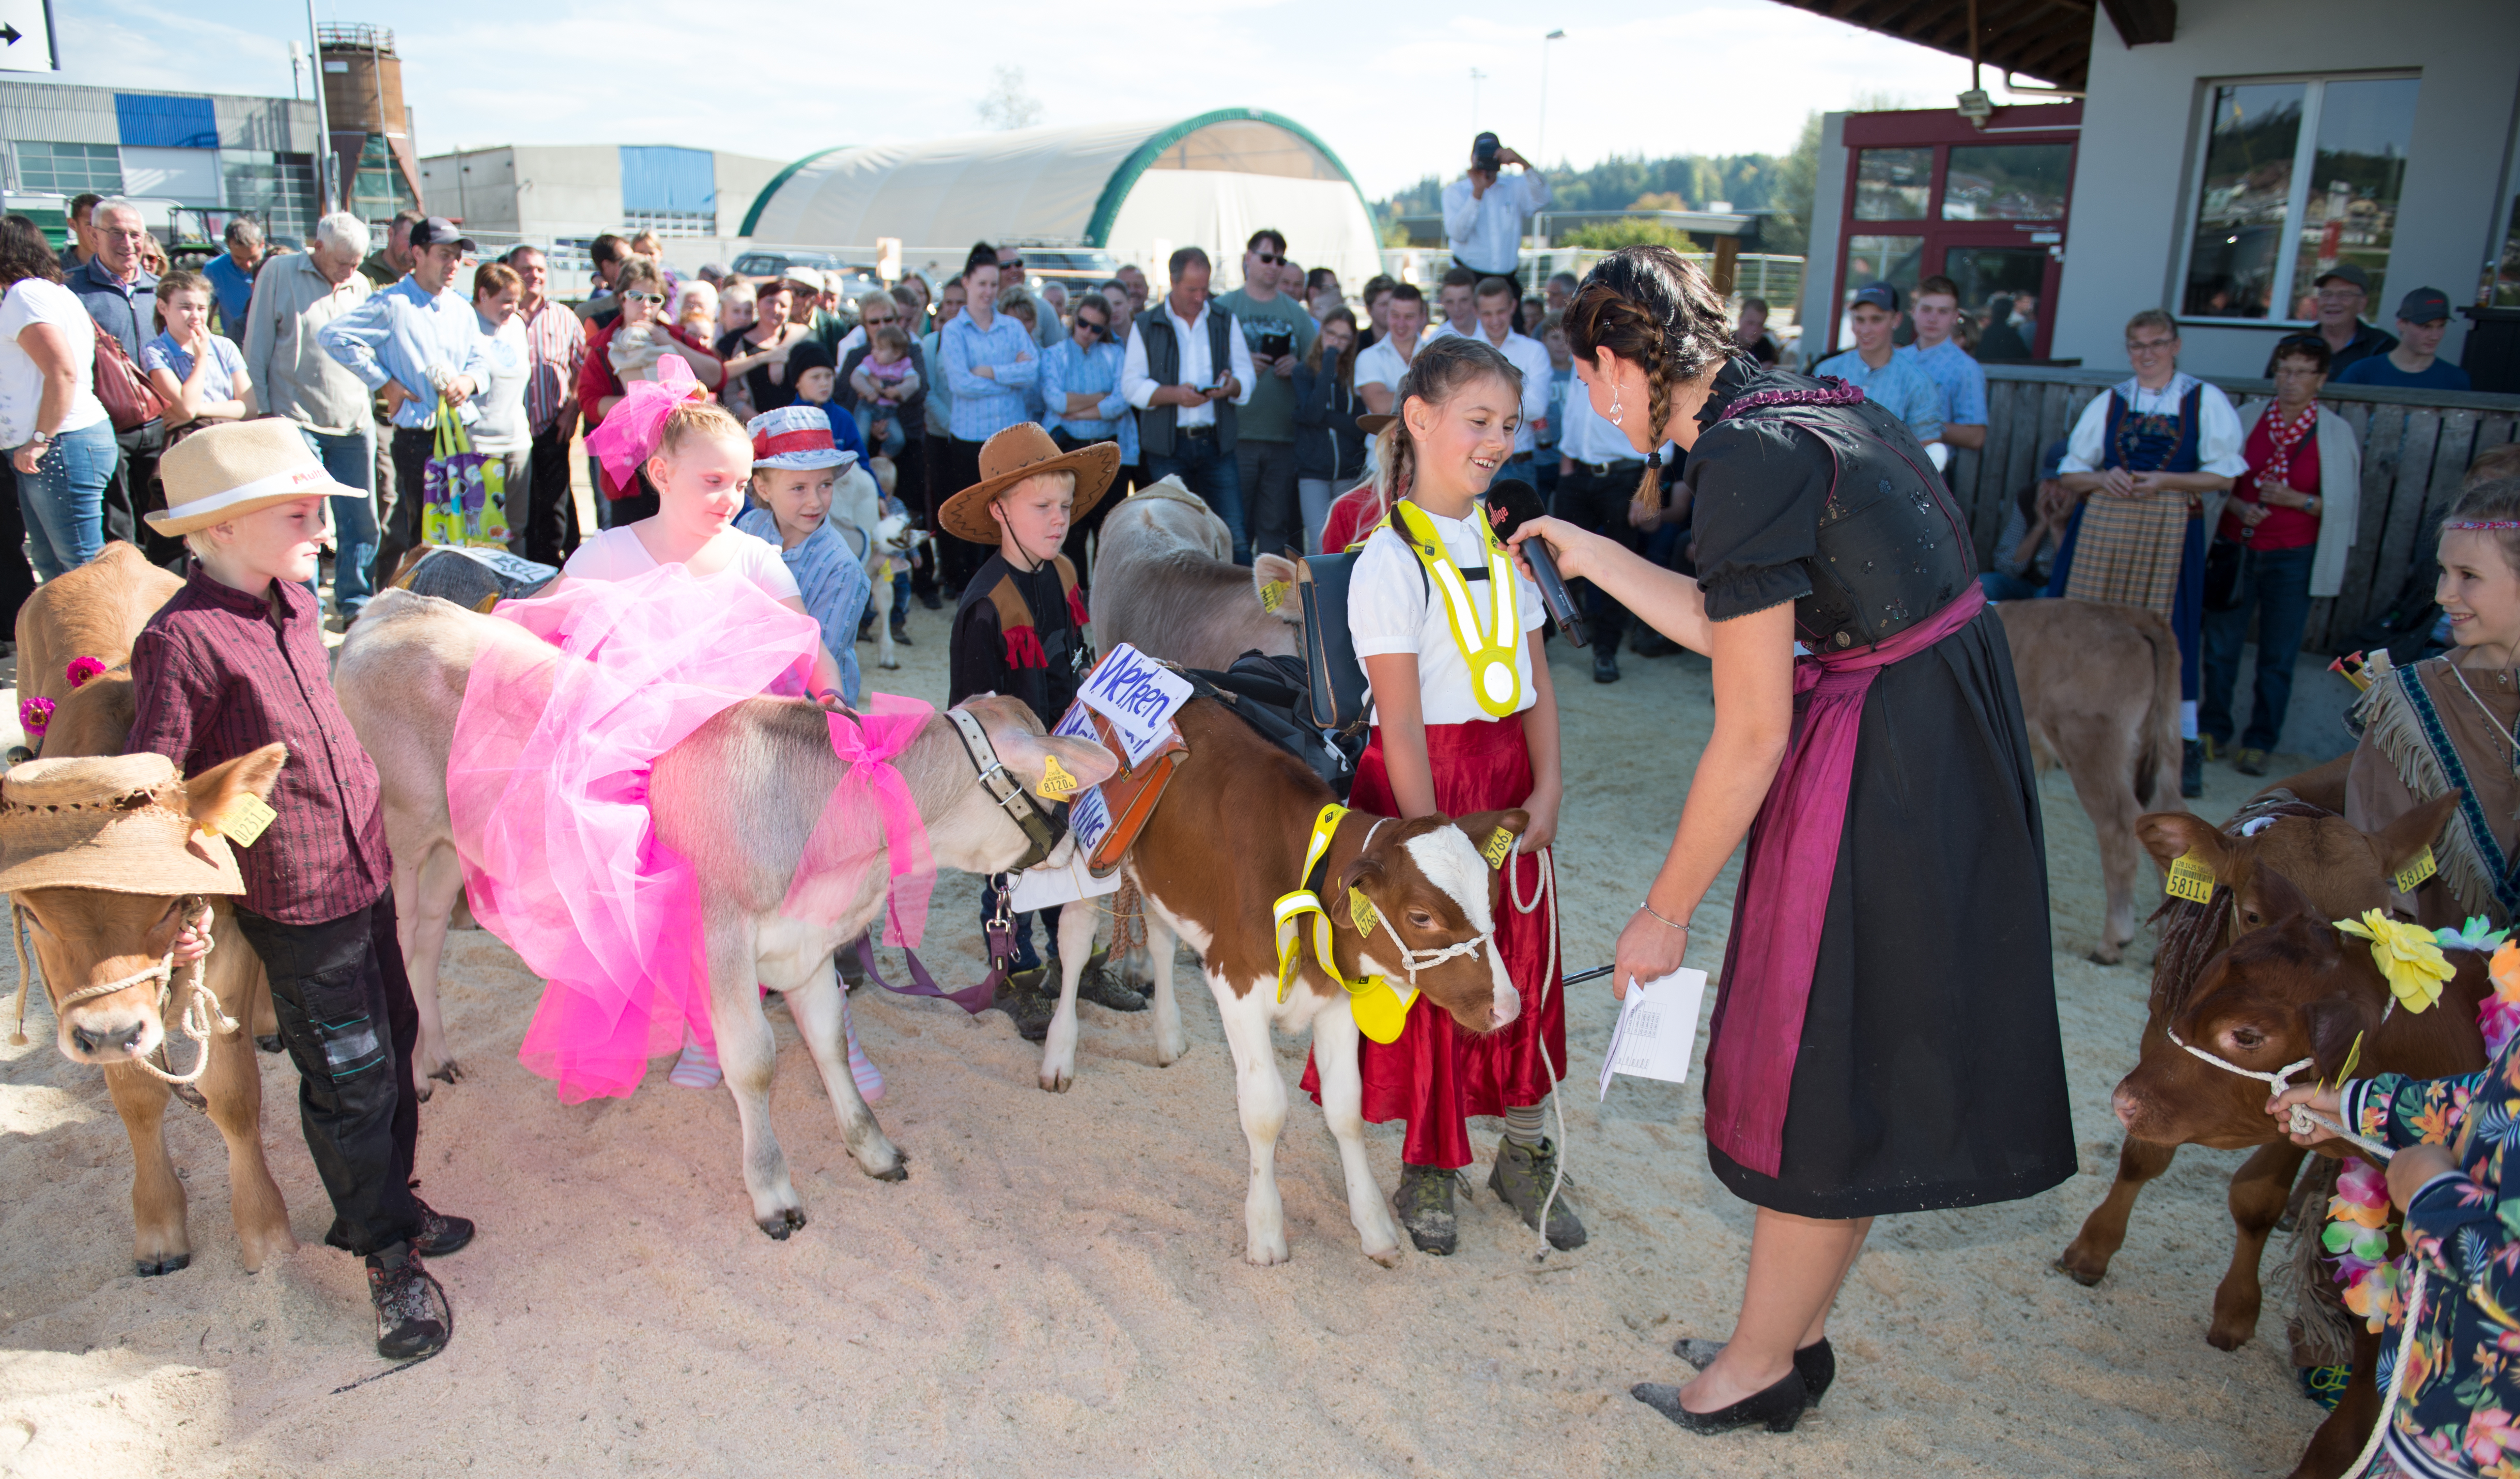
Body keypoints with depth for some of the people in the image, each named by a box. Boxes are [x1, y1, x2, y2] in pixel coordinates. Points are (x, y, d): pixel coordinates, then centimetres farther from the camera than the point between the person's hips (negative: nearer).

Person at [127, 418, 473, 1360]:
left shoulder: (294, 600, 5)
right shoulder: (184, 638, -19)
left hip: (366, 869, 8)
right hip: (294, 898, -8)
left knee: (392, 1041, 19)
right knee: (351, 1078, 3)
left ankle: (386, 1207, 38)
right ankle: (390, 1259, 20)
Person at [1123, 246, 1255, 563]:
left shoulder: (1225, 321, 12)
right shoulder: (1146, 326, 5)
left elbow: (1246, 374, 10)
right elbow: (1131, 385, -1)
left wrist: (1231, 385, -14)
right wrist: (1175, 394, -17)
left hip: (1216, 441, 1)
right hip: (1167, 445, -1)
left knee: (1235, 533, -5)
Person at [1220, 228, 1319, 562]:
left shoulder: (1296, 313, 14)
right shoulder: (1223, 307, 6)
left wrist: (1296, 367, -6)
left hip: (1283, 435, 3)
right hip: (1237, 433, -2)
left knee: (1275, 526, 4)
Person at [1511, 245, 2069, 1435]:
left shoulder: (1744, 460, -21)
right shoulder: (1802, 402, 8)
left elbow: (1750, 735, -19)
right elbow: (1731, 624, 15)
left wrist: (1664, 912, -10)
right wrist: (1591, 558, 21)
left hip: (1882, 777, -9)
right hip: (1948, 740, 10)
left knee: (1818, 1079, 7)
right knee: (1838, 1066, 19)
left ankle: (1764, 1364, 29)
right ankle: (1794, 1335, 37)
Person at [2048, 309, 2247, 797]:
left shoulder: (2206, 400, 4)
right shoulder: (2108, 402, 11)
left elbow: (2223, 475, 0)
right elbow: (2072, 473, 11)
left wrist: (2165, 482, -14)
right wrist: (2103, 480, -10)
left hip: (2169, 531, -2)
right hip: (2102, 526, 3)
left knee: (2170, 631, -4)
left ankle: (2186, 744, 2)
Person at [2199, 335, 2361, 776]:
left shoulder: (2336, 433, 0)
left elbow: (2345, 505, 1)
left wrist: (2297, 500, -14)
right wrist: (2238, 506, -10)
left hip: (2292, 558, -1)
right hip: (2236, 549, 1)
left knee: (2277, 657, 2)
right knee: (2220, 645, 4)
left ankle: (2259, 744, 12)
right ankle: (2212, 730, 18)